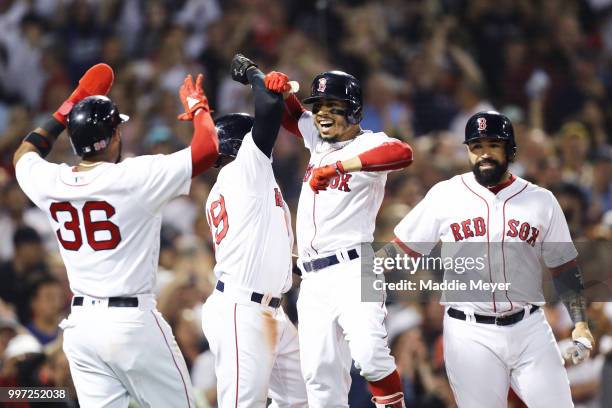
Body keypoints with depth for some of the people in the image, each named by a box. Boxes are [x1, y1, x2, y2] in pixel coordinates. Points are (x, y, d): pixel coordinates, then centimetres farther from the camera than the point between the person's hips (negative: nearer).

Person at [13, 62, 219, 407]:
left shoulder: (50, 183, 2)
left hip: (79, 324, 6)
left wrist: (72, 105, 29)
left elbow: (24, 155, 27)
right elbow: (208, 148, -10)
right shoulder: (135, 177, -14)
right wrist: (198, 108, 9)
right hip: (133, 324, -6)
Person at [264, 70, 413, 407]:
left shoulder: (367, 144, -6)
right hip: (313, 279, 7)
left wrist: (338, 167, -31)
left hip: (352, 268, -7)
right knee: (320, 373, 1)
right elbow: (289, 114, 30)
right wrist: (282, 89, 6)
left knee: (368, 353, -27)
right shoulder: (319, 139, 16)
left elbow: (402, 153, -27)